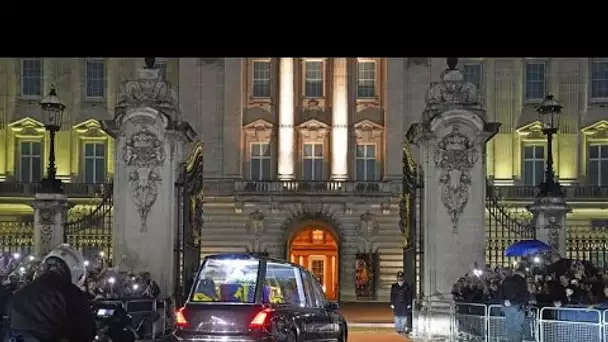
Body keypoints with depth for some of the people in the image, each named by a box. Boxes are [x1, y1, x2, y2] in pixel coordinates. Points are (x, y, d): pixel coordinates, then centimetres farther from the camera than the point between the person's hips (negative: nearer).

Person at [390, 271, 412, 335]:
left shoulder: (406, 286, 3)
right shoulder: (394, 286, 5)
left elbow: (409, 295, 5)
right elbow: (392, 296, 6)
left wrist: (409, 304, 2)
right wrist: (392, 304, 0)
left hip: (404, 304, -1)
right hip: (396, 304, 1)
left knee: (404, 317, -1)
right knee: (397, 317, 4)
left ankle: (404, 329, 7)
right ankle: (398, 329, 13)